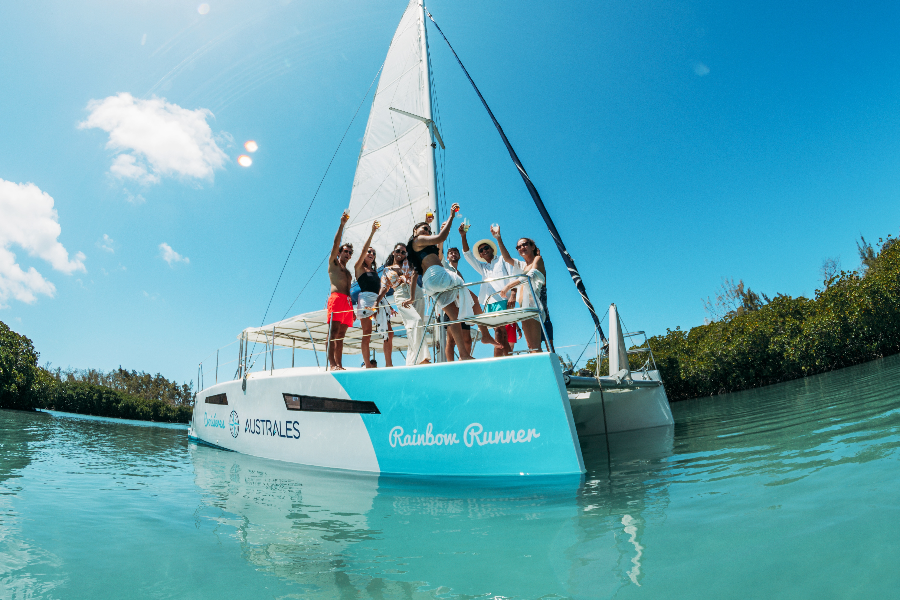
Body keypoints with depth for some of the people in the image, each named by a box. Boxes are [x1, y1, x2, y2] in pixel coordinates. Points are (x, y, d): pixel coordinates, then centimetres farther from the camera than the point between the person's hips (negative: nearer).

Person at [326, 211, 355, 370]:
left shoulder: (348, 272, 31)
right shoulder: (333, 263, 14)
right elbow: (336, 243, 1)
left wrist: (352, 310, 17)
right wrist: (342, 224, -7)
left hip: (348, 302, 7)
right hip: (336, 298, -6)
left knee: (341, 336, 1)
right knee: (333, 332, -15)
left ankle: (339, 365, -4)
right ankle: (332, 364, -23)